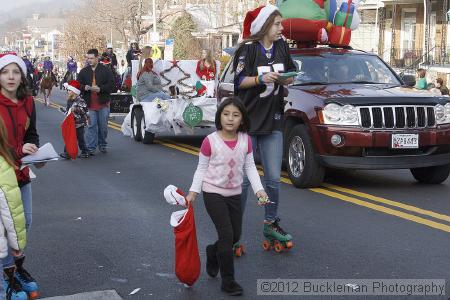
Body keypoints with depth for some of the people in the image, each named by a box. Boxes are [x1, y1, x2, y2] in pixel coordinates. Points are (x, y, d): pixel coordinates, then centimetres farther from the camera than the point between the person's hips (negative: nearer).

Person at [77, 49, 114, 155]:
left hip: (103, 103, -1)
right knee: (91, 126, -3)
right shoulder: (83, 72, 9)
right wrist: (84, 87, -13)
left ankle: (102, 145, 25)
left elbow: (111, 85, -4)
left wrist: (100, 89, -18)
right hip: (89, 103, 1)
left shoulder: (106, 70, 2)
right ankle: (91, 148, 0)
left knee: (103, 126, 8)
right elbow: (78, 85, 9)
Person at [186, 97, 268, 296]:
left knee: (236, 236, 12)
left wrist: (258, 189, -9)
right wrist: (193, 192, -12)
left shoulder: (245, 140, -4)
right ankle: (228, 281, 4)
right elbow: (202, 168, -5)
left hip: (235, 194, 5)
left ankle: (213, 252, 43)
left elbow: (249, 167, 2)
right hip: (213, 193, -5)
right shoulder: (210, 141, -14)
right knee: (227, 235, -9)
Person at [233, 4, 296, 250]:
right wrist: (260, 78, -26)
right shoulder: (248, 48, -8)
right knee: (242, 179, 0)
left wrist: (287, 78, -5)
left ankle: (271, 224, 21)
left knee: (273, 178, 4)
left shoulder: (282, 46, 7)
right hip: (247, 121, -4)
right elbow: (239, 81, -11)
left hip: (273, 123, 4)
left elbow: (290, 74, 17)